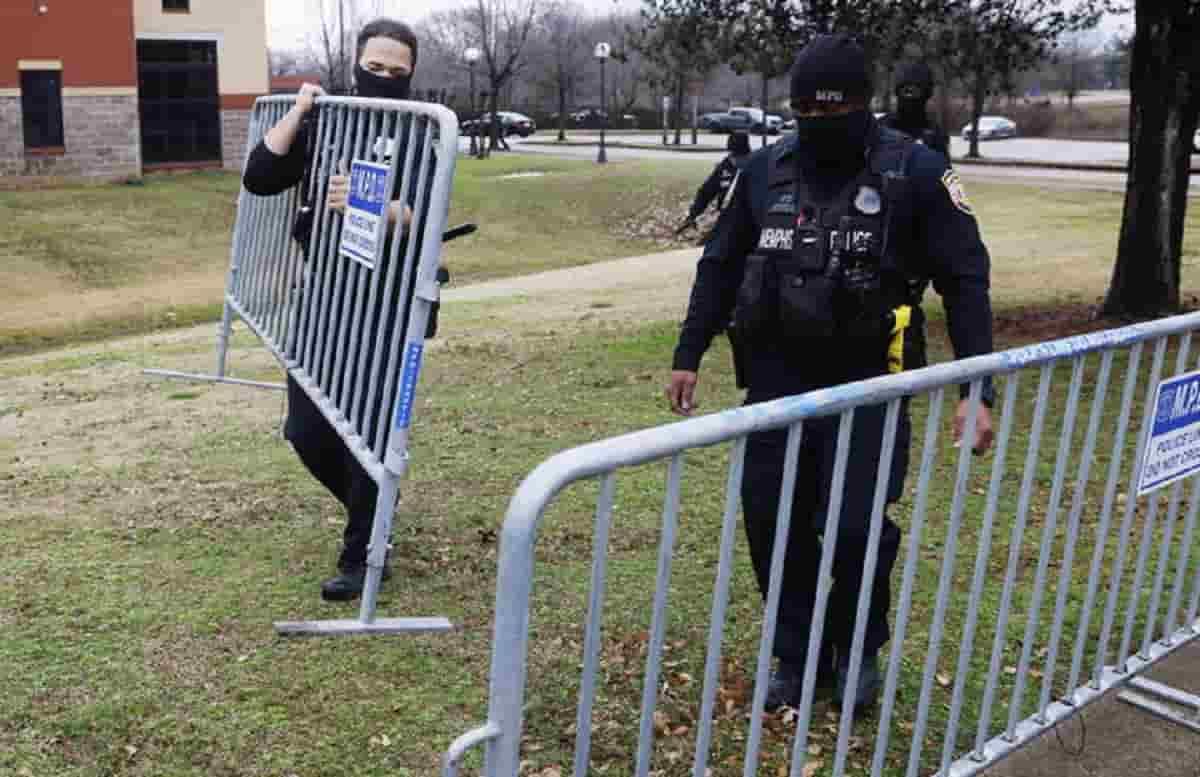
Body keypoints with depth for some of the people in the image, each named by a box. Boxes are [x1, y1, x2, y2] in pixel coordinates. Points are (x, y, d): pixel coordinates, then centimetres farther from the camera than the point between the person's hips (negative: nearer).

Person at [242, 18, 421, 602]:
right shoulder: (323, 126, 7)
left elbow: (423, 217, -20)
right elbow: (259, 178, -3)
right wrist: (298, 111, -4)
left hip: (385, 309, -4)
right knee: (306, 432, 8)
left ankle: (361, 556, 14)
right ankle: (372, 510, 35)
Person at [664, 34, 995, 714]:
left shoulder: (916, 172, -6)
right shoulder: (766, 170, 5)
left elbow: (966, 282, -6)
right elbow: (720, 267, 13)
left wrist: (978, 390, -12)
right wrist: (688, 356, 10)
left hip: (867, 384, -4)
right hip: (776, 379, 4)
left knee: (854, 527, -7)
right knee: (773, 524, 6)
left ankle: (860, 651, 23)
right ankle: (798, 656, 26)